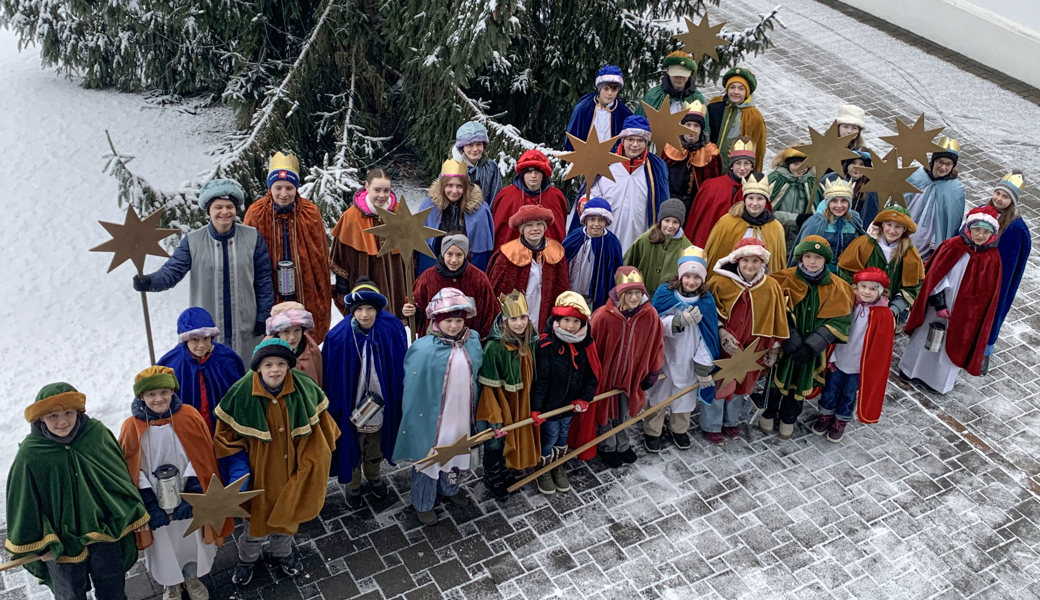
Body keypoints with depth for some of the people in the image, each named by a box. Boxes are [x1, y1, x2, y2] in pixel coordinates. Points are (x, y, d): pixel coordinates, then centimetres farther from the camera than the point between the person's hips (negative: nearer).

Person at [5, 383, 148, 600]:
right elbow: (26, 505, -9)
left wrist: (131, 516, 5)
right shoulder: (30, 455, -21)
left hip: (104, 531, 2)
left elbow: (120, 476, -1)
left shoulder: (97, 433, -14)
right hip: (61, 543, -1)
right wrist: (40, 545, -5)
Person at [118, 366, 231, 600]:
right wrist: (149, 504, -13)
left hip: (188, 496, 1)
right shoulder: (132, 427, -14)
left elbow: (201, 459, -8)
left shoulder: (189, 416, -12)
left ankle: (191, 578, 47)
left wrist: (191, 495, -15)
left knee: (192, 537, 18)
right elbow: (132, 470, -8)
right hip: (155, 502, -1)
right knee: (163, 543, 17)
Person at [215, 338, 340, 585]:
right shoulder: (242, 393, -22)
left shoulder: (304, 389, -18)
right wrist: (237, 470, -18)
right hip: (258, 471, -2)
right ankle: (247, 559, 47)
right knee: (256, 516, 17)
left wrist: (312, 466, -4)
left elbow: (318, 431, -5)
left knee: (287, 514, 23)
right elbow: (227, 436, -10)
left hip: (291, 470, 2)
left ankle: (283, 552, 53)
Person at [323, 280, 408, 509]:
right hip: (351, 405, -2)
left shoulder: (392, 331, -16)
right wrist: (334, 408, -7)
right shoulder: (338, 337, -21)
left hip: (381, 403, 2)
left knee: (375, 445, 25)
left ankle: (373, 476, 52)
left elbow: (400, 370, -4)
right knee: (352, 446, 19)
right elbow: (331, 377, -10)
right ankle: (353, 485, 44)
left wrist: (397, 402, 0)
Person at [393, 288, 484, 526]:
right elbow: (413, 387, -15)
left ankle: (448, 489, 53)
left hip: (461, 415, 5)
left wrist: (476, 412, 12)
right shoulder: (423, 348, -21)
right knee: (428, 459, 14)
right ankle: (422, 503, 37)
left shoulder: (473, 342, -6)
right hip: (431, 416, -5)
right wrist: (412, 421, -13)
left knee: (455, 456, 26)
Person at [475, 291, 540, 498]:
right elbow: (489, 387, -21)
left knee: (518, 441, 21)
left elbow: (531, 377, 6)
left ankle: (507, 475, 47)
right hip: (499, 405, -6)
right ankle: (493, 481, 38)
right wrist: (495, 420, -20)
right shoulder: (494, 347, -26)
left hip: (521, 405, 6)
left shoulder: (530, 341, -7)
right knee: (496, 444, 12)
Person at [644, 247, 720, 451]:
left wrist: (704, 367, -5)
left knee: (685, 394, 18)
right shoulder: (664, 292, -14)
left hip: (688, 361, 2)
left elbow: (708, 336, -6)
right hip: (663, 357, -2)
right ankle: (652, 431, 31)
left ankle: (678, 429, 41)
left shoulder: (706, 301, -10)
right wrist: (680, 320, -34)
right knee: (658, 393, 12)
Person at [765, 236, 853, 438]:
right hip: (784, 345, -1)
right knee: (778, 379, 12)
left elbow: (839, 320, -9)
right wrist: (791, 340, -24)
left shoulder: (836, 287, -6)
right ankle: (768, 414, 37)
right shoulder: (786, 279, -9)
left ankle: (788, 418, 39)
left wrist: (813, 344, -19)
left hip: (812, 351, 1)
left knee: (800, 384, 16)